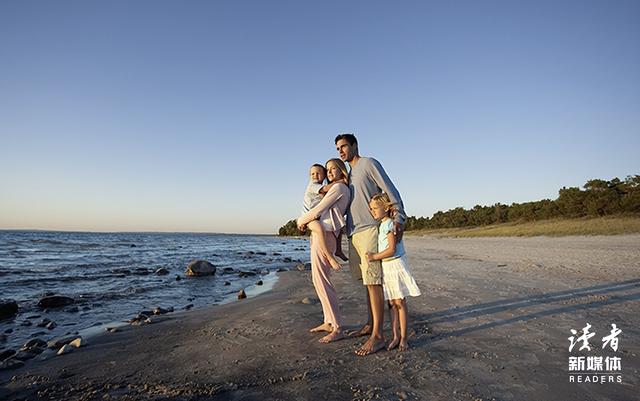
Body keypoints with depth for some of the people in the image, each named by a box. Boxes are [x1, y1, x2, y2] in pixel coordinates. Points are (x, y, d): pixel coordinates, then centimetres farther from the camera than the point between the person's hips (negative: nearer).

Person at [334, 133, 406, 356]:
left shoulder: (369, 163, -1)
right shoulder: (349, 175, 23)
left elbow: (390, 191, -10)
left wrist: (398, 218, -22)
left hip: (369, 231, -8)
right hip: (354, 233, 8)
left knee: (373, 281, -10)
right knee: (367, 281, 12)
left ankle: (377, 336, -7)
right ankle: (370, 325, 21)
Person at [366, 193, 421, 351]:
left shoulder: (389, 224, -14)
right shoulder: (381, 225, 13)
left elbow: (391, 249, -19)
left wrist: (375, 257, -15)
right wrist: (373, 256, 7)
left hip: (396, 265, -8)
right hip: (385, 267, 8)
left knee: (400, 303, 0)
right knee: (391, 304, 10)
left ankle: (403, 338, 10)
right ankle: (395, 336, 17)